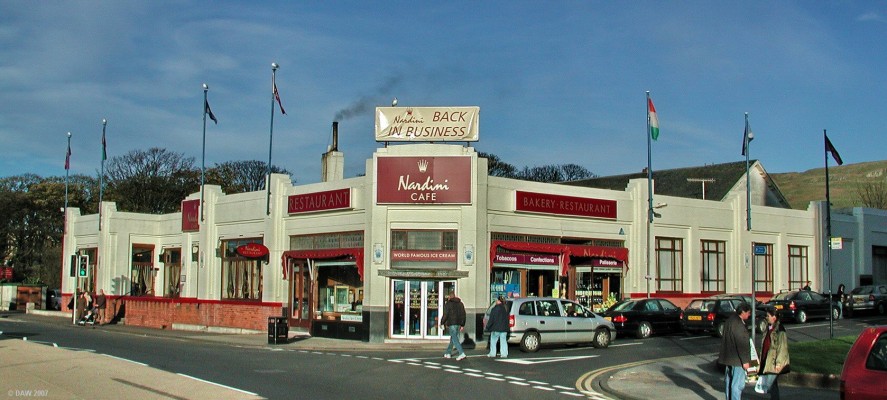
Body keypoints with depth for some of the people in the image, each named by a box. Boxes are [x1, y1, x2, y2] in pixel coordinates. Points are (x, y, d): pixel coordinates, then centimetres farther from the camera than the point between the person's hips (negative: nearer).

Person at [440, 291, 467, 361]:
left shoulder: (448, 303, -6)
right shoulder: (460, 303, 14)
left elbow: (445, 314, -11)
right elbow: (463, 314, 14)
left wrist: (442, 323, 2)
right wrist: (462, 325, 17)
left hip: (451, 323, -7)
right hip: (458, 323, 7)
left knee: (455, 339, -10)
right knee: (452, 338, 18)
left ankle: (462, 353, -22)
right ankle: (448, 353, 28)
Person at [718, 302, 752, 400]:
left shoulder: (730, 320, 10)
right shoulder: (738, 324, -21)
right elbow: (741, 344, -22)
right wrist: (745, 361, -18)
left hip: (728, 358, 10)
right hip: (737, 359, -10)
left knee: (729, 381, 17)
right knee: (738, 384, -6)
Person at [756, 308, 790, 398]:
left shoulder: (779, 330, -14)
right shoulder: (769, 329, 14)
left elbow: (782, 348, -16)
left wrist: (778, 363, -19)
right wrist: (762, 359, 20)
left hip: (774, 363, -9)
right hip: (766, 361, 9)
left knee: (770, 384, -10)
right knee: (772, 384, 12)